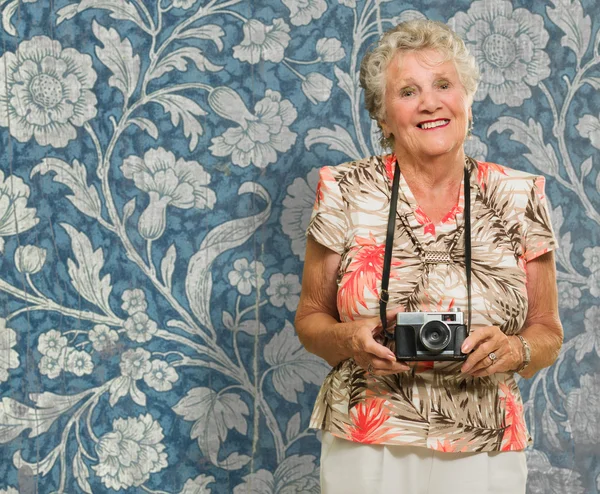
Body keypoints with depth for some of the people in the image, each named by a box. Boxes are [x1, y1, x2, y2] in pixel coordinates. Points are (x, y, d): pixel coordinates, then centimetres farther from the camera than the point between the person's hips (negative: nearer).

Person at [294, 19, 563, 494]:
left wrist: (514, 350, -15)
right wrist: (350, 339, -16)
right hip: (364, 450, 0)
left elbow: (547, 332, 6)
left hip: (482, 455, 1)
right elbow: (310, 317, 5)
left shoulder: (519, 197, -1)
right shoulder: (346, 192, -3)